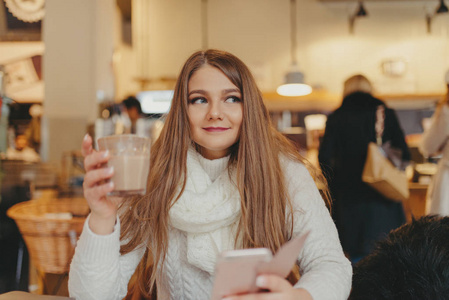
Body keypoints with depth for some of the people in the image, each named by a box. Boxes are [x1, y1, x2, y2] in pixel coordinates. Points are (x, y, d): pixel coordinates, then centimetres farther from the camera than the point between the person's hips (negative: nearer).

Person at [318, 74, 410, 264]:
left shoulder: (336, 118, 1)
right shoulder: (386, 114, 2)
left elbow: (324, 157, -5)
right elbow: (404, 154, -2)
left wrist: (336, 184, 9)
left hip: (349, 195, 0)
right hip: (381, 196, 0)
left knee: (356, 256, 7)